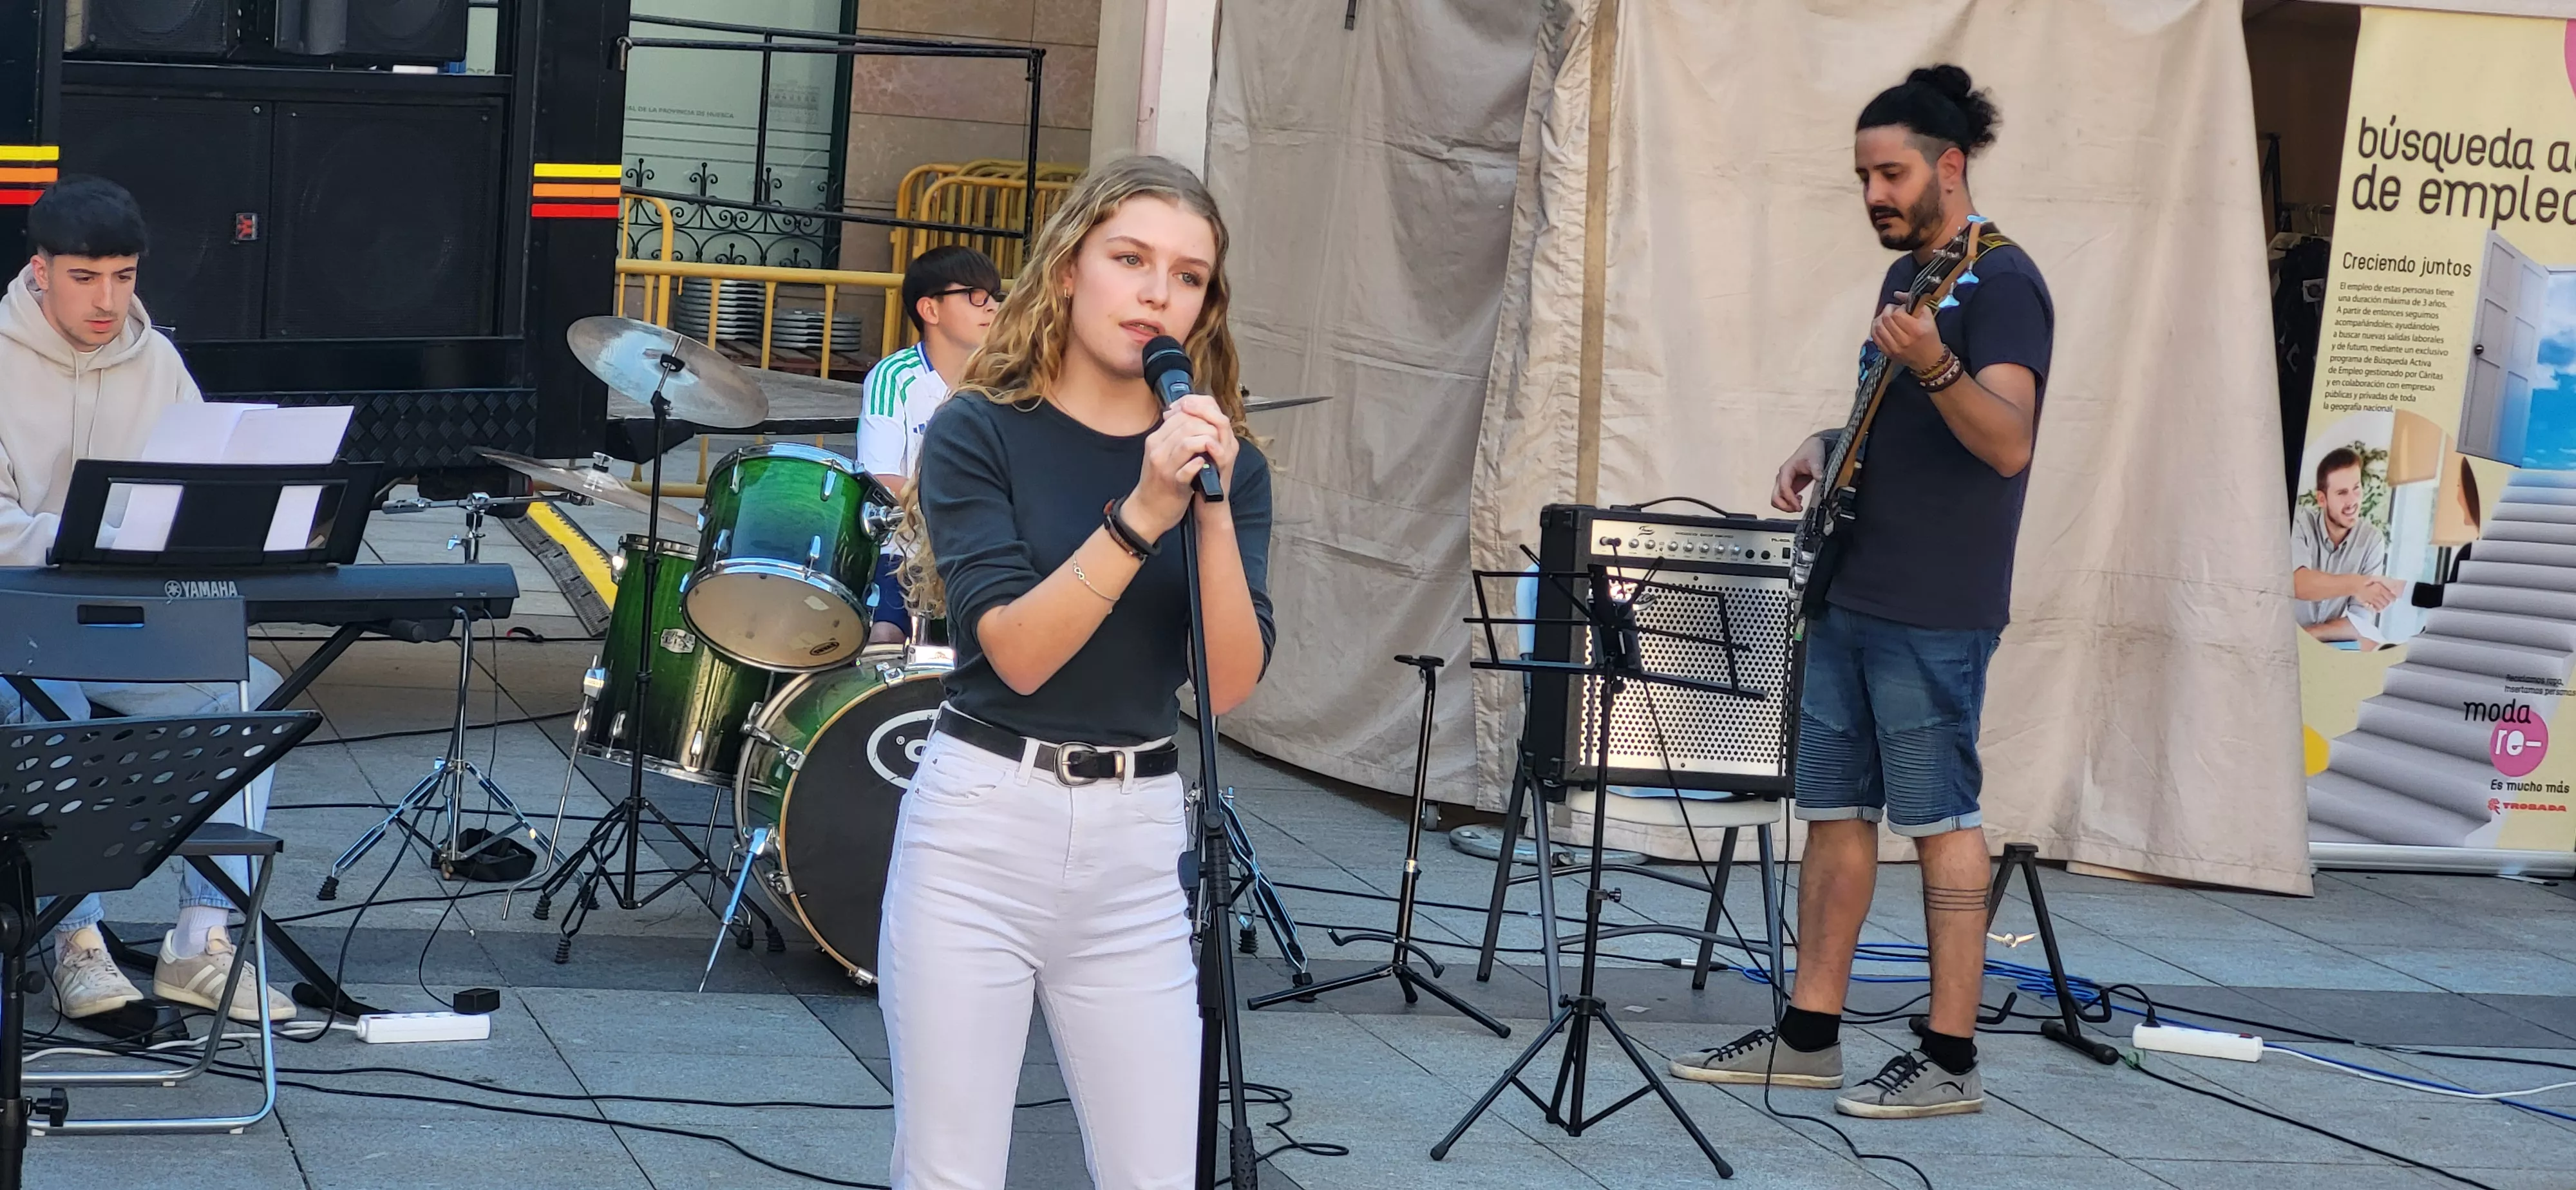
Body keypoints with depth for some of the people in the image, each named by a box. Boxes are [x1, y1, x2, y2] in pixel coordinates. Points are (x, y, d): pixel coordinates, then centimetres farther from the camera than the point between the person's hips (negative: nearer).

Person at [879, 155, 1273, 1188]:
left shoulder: (1223, 458, 5)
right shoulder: (981, 433, -5)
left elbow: (1231, 683, -6)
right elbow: (1018, 651, -17)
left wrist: (1211, 509, -17)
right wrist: (1139, 514, -25)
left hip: (1137, 841, 3)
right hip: (980, 827, -3)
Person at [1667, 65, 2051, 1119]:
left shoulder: (2000, 281, -13)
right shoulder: (1904, 275, 16)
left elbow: (2009, 444, -25)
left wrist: (1934, 366, -41)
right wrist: (1823, 447, 11)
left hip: (1934, 611, -9)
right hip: (1850, 594, 9)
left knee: (1938, 818, -5)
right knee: (1833, 807, 12)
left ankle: (1950, 1060, 0)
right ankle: (1809, 1036, 19)